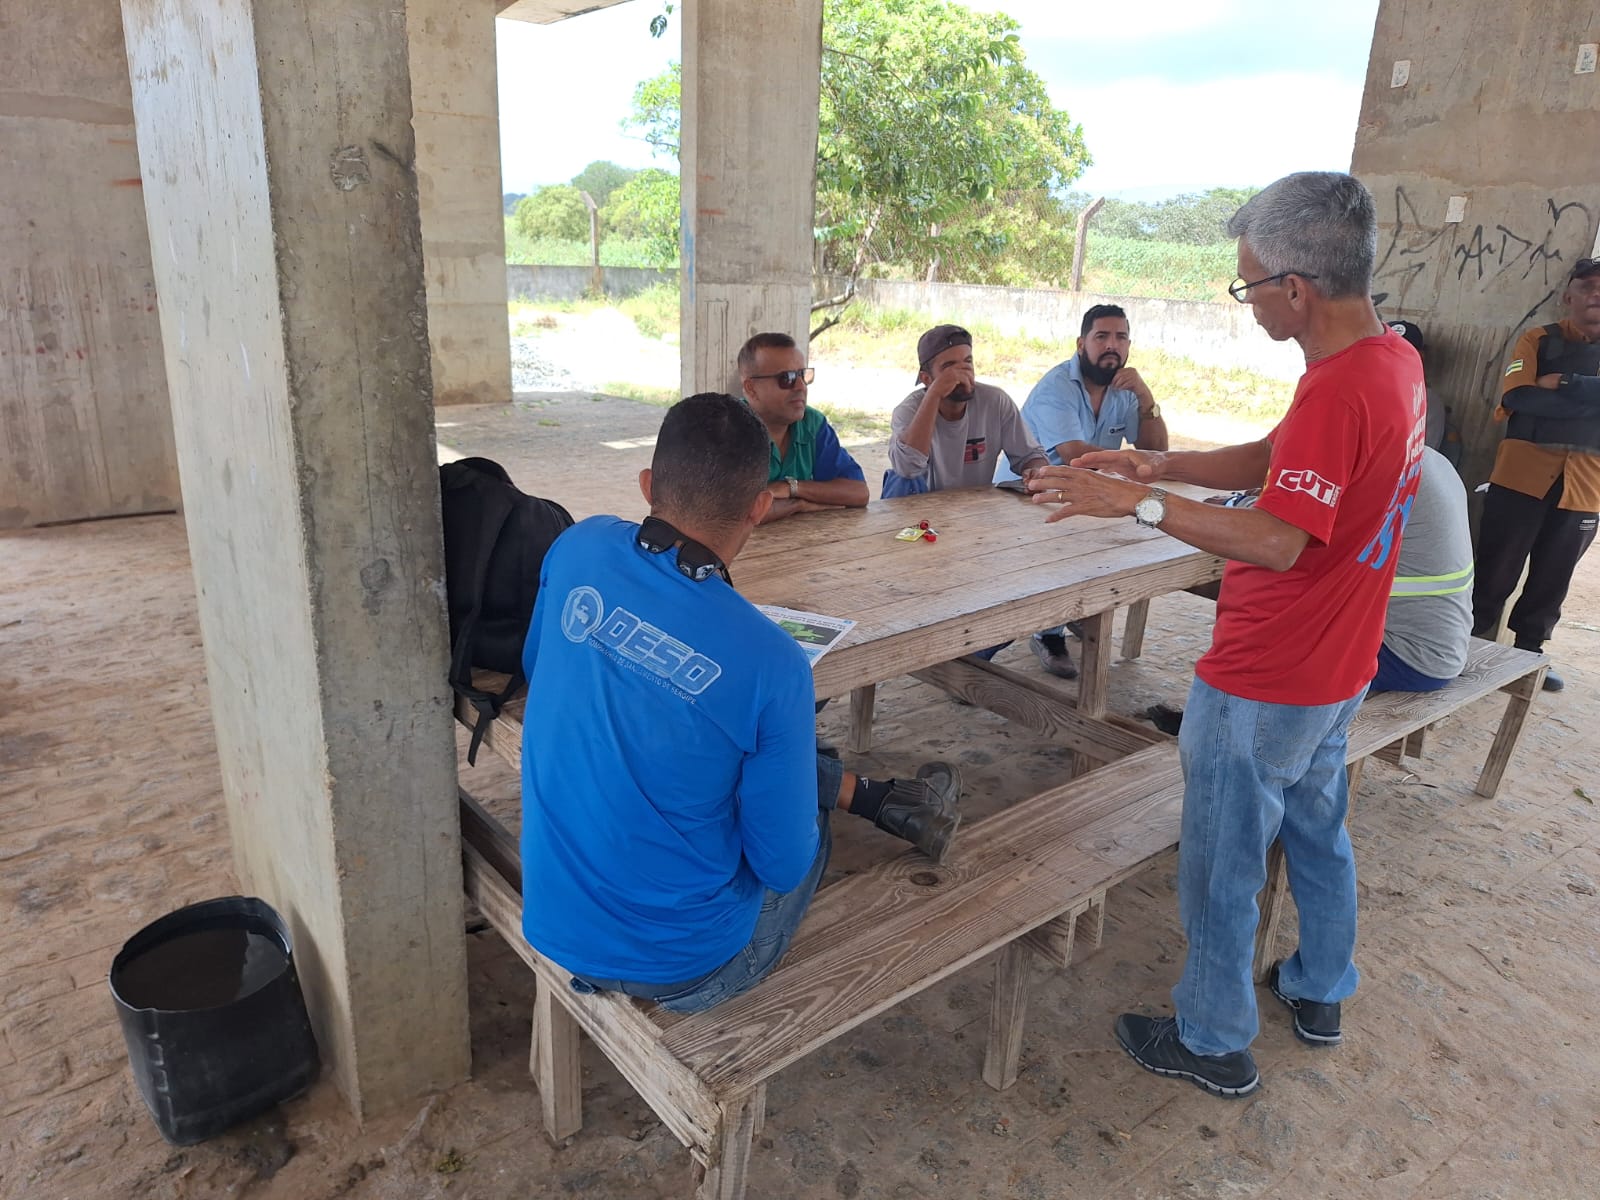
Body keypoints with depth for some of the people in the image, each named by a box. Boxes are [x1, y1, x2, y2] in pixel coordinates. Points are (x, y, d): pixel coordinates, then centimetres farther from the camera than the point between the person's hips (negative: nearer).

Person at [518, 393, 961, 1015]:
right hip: (681, 968, -4)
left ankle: (874, 796, 38)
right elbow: (783, 866, -15)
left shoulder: (578, 549, -13)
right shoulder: (771, 663, -26)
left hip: (551, 928, 5)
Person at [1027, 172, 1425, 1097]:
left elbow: (1280, 541, -34)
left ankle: (1214, 1043, 26)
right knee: (1317, 831, 26)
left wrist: (1137, 503, -34)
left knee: (1222, 865, 7)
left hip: (1264, 683, -10)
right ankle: (1321, 992, 47)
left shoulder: (1337, 393, -27)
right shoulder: (1394, 359, 4)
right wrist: (1161, 464, -2)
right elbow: (1273, 461, 8)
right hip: (1336, 669, 10)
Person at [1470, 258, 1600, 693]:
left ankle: (1529, 651, 23)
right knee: (1496, 570, -1)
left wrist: (1561, 385, -16)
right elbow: (1516, 397, -12)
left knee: (1553, 577, 11)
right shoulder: (1538, 339, 4)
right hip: (1523, 473, -3)